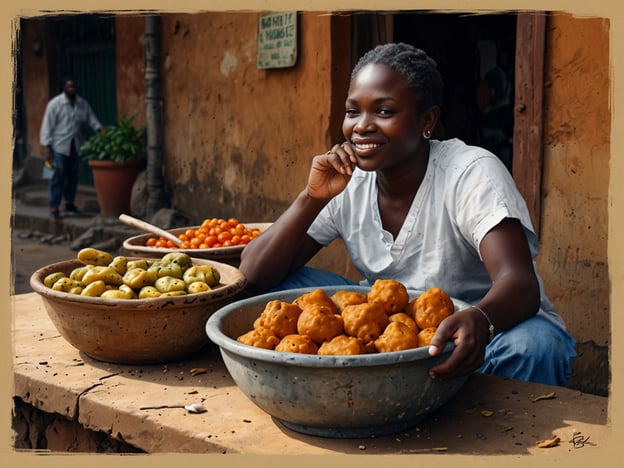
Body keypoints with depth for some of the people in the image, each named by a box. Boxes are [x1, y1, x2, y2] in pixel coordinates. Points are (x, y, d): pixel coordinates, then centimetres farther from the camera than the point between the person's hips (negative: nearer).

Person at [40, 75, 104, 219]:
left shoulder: (83, 103, 6)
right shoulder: (55, 104, -7)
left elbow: (91, 119, 5)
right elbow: (47, 125, -8)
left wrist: (99, 128, -17)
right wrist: (47, 146, -12)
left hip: (76, 146, 5)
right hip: (59, 146, -5)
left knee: (73, 176, 11)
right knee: (58, 176, -7)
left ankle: (70, 202, 25)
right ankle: (54, 206, -2)